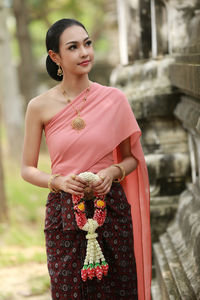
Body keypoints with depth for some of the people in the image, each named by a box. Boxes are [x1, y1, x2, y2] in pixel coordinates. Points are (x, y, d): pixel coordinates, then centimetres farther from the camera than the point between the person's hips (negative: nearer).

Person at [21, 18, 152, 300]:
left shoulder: (113, 99, 0)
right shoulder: (40, 107, -1)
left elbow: (131, 158, 11)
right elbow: (28, 169, 6)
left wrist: (113, 172, -10)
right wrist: (58, 181, -13)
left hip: (111, 207, 1)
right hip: (64, 212, -1)